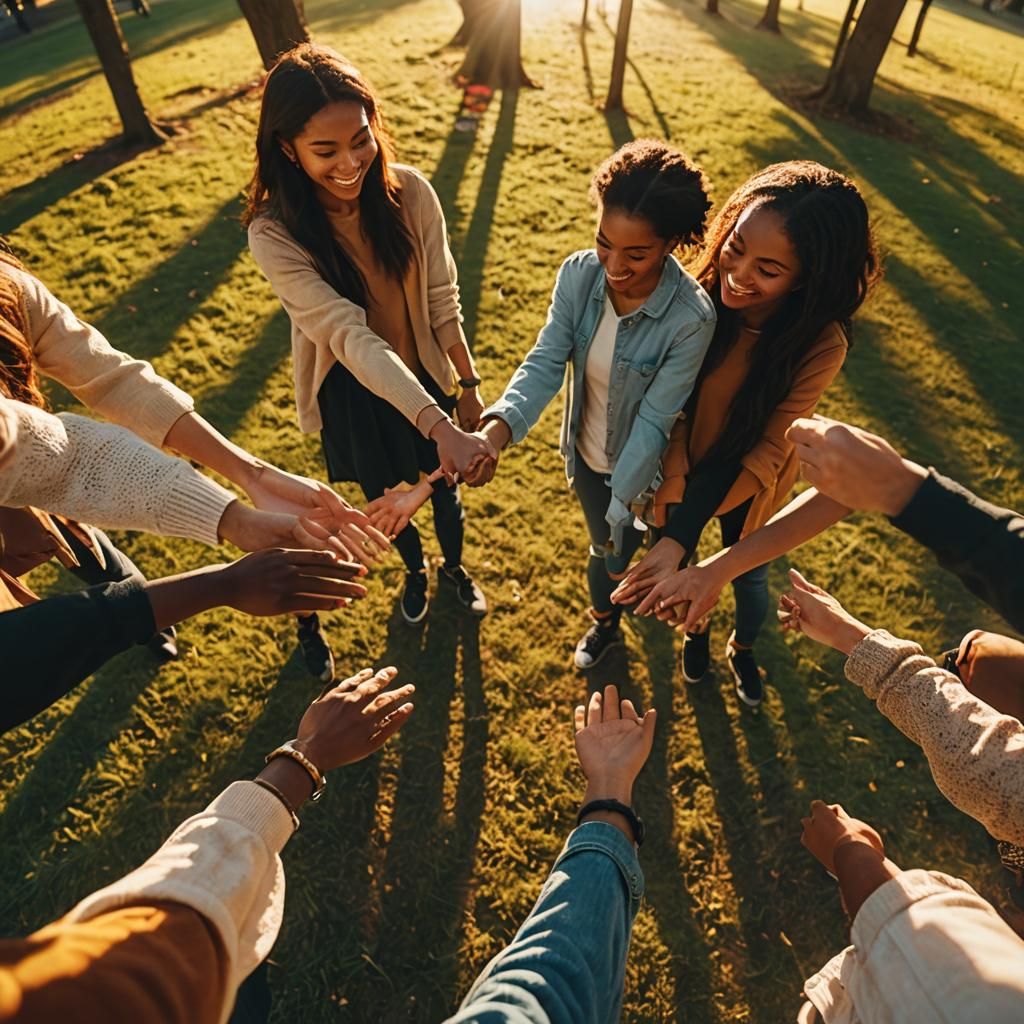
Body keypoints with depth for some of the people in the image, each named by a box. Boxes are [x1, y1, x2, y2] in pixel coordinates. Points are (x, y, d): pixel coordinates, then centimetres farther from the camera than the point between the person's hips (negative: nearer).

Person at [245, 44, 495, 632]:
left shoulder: (410, 193, -19)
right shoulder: (275, 234, -25)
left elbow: (442, 301, -9)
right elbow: (351, 337, -35)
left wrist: (469, 385, -1)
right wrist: (439, 427, -45)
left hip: (423, 378, 1)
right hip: (352, 394, -1)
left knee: (442, 485, 21)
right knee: (384, 496, 23)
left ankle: (455, 567, 54)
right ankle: (416, 571, 56)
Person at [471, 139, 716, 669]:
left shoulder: (691, 318, -30)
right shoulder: (578, 275, -19)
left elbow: (654, 418, -26)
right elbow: (546, 360, -22)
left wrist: (622, 503, -23)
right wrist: (500, 426, -39)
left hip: (643, 466, -3)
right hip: (586, 456, 4)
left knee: (621, 547, 22)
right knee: (605, 551, 26)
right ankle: (605, 623, 59)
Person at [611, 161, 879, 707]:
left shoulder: (819, 345, -28)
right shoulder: (706, 295, -24)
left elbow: (766, 449, -25)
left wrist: (679, 540, -33)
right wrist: (674, 471, -28)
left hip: (747, 486, -1)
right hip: (683, 466, 2)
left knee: (749, 577, 23)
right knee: (680, 571, 23)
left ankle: (743, 650, 57)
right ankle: (696, 628, 58)